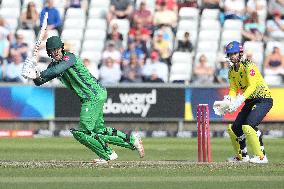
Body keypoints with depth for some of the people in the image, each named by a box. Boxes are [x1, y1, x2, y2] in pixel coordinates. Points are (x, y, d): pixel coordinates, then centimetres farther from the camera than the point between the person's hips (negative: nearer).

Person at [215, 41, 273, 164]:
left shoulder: (248, 65, -19)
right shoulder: (232, 70, 7)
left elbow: (253, 86, -29)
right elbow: (233, 89, 6)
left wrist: (239, 100, -38)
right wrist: (229, 101, -16)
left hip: (263, 99, -9)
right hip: (250, 101, 9)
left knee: (248, 126, -26)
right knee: (233, 128, 10)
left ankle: (261, 156, -20)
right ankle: (242, 156, 28)